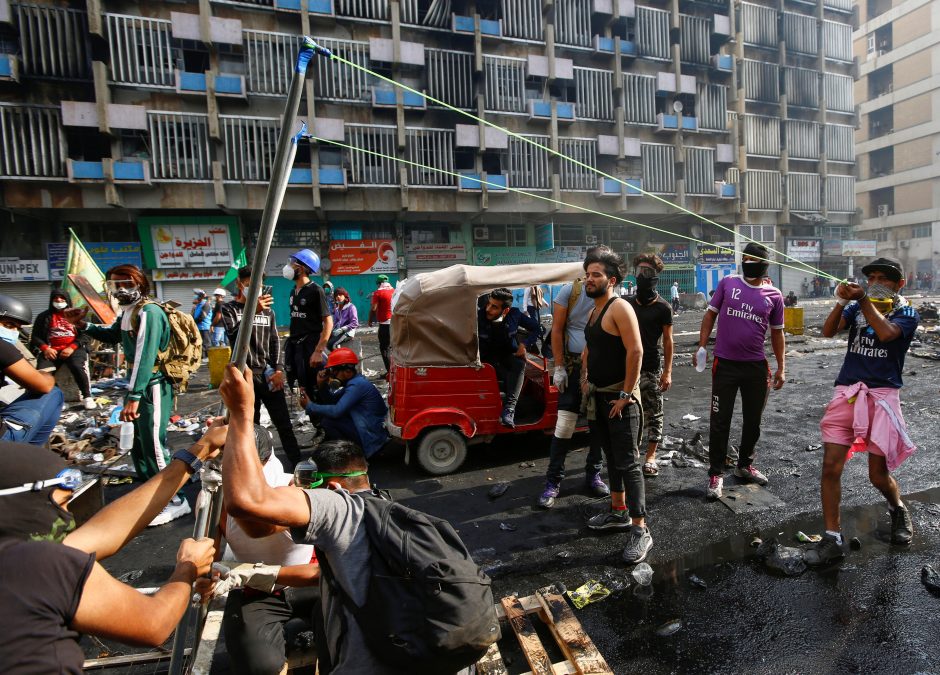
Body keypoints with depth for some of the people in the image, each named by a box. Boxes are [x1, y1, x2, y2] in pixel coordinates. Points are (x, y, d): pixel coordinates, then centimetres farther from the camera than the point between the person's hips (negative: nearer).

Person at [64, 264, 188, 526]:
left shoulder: (148, 313, -20)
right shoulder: (128, 311, 10)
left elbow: (145, 357, -26)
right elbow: (112, 336, 30)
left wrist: (133, 397, -28)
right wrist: (82, 324, 14)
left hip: (153, 386, -10)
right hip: (138, 384, 10)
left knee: (153, 444, -8)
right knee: (138, 443, 19)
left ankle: (174, 501, 2)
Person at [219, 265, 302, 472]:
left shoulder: (268, 310, 14)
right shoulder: (229, 309, 3)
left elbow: (275, 342, 12)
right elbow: (234, 335, -15)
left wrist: (279, 370, -1)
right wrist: (253, 312, -28)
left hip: (269, 374, 3)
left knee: (284, 424, 3)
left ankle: (297, 464, 10)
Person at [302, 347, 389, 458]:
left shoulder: (357, 385, -21)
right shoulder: (352, 382, 8)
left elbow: (336, 411, -27)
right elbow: (332, 401, 13)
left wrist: (310, 406, -14)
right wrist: (322, 385, -3)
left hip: (373, 437, -10)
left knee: (327, 420, -16)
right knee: (327, 413, 12)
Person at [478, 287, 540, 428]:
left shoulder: (514, 314, -11)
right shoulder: (479, 317, -19)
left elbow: (536, 328, 2)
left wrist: (524, 344, -10)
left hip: (510, 355, 2)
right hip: (488, 358, -2)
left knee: (519, 364, -33)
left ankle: (508, 409, -36)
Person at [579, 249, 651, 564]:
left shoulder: (620, 308, -14)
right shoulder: (594, 311, 13)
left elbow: (635, 351, -22)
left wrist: (625, 395, -22)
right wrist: (584, 379, 12)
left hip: (619, 397, -9)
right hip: (598, 396, 9)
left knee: (628, 463, -5)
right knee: (611, 456, 18)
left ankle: (640, 530, 5)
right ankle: (618, 513, 33)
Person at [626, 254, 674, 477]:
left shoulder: (662, 307, -3)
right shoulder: (628, 304, 9)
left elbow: (667, 341, -3)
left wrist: (667, 371, -8)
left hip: (651, 369, -4)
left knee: (653, 414, 4)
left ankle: (650, 457, 14)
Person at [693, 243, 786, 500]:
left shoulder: (774, 296, 4)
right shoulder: (727, 283, -1)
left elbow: (777, 333, 11)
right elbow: (710, 315, 3)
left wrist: (781, 368, 8)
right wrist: (701, 347, -7)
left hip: (757, 367, 3)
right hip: (725, 364, -2)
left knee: (753, 420, 15)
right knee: (720, 421, 1)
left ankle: (745, 465, 35)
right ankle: (716, 473, 11)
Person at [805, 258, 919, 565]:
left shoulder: (907, 314, 2)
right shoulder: (856, 308, 9)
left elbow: (886, 333, -19)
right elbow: (828, 331, -6)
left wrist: (863, 300, -13)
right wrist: (841, 301, -17)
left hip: (882, 395, -2)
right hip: (847, 393, 2)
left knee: (878, 474, 5)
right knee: (831, 467, -4)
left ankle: (898, 509, 41)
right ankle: (833, 539, 6)